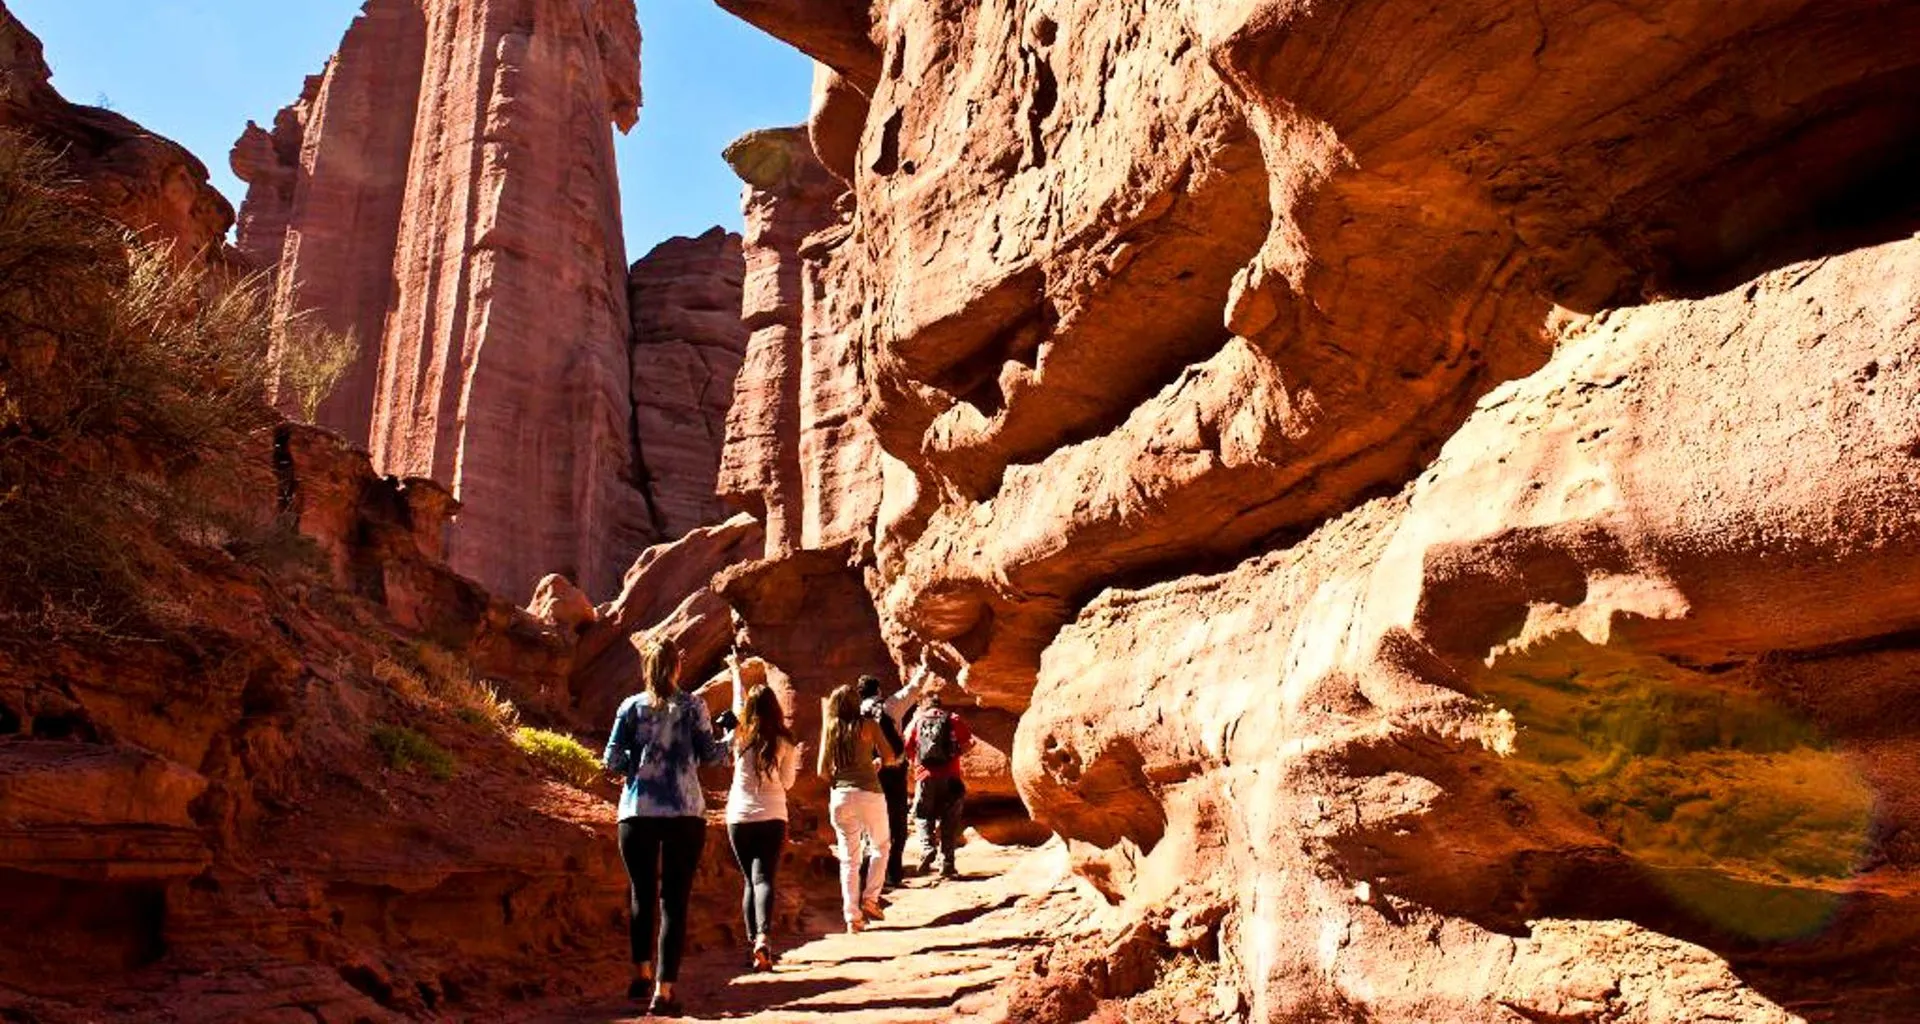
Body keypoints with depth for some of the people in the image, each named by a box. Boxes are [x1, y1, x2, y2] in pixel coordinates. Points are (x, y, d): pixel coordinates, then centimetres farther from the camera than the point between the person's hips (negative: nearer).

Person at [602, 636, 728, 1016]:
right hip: (685, 813, -1)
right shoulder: (692, 706, 1)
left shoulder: (631, 707, 3)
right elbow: (709, 754, -2)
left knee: (641, 893, 19)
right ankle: (664, 990, -3)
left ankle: (642, 973, 25)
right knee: (674, 899, 1)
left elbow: (612, 761, -1)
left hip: (637, 812, 1)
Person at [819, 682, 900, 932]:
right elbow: (889, 758, -1)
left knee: (848, 859, 8)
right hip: (869, 793, -2)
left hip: (840, 796, 3)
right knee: (880, 846, 19)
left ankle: (852, 916, 4)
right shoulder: (868, 725, 0)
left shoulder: (830, 728, 7)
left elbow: (822, 770, 4)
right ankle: (870, 899, 8)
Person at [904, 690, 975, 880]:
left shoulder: (916, 721, 8)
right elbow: (969, 742, -3)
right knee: (948, 822, 8)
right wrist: (955, 753, 12)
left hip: (925, 776, 0)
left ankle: (927, 848, -9)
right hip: (949, 777, 0)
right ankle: (947, 864, 6)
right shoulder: (953, 719, 8)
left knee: (924, 816, 15)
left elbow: (906, 748, -1)